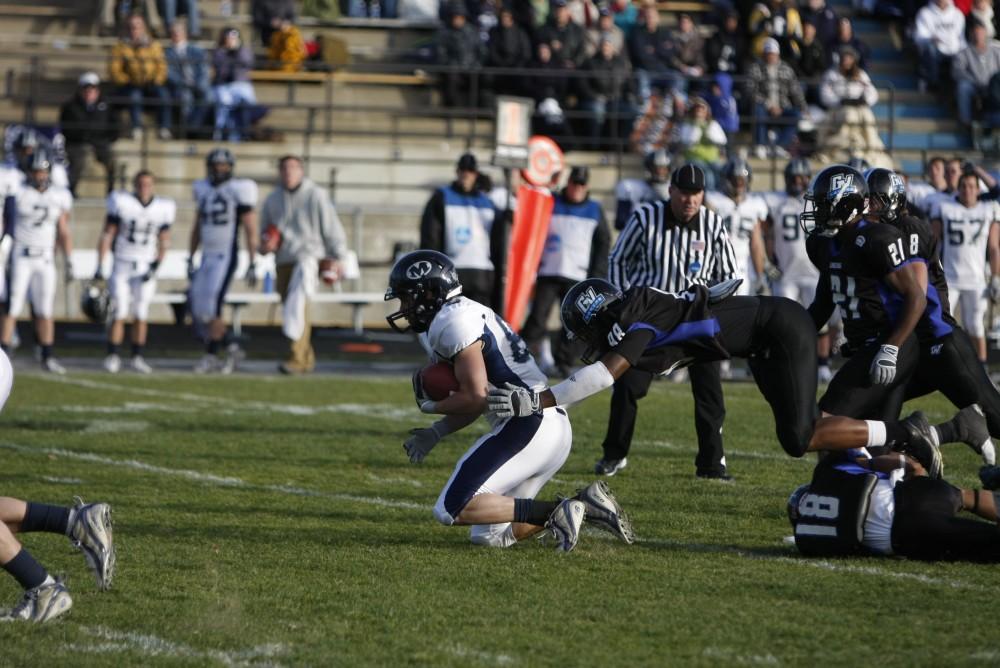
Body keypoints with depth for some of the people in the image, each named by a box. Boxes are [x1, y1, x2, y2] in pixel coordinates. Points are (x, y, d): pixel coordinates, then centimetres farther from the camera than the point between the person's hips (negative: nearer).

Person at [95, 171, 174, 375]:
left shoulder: (163, 208, -2)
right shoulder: (122, 203, -9)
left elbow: (164, 242, 6)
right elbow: (107, 235, -6)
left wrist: (155, 267, -6)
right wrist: (100, 267, -9)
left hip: (146, 268, 2)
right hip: (122, 266, -2)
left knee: (141, 315, 1)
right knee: (120, 314, -7)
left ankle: (138, 358, 9)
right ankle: (112, 358, -1)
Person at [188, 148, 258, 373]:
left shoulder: (239, 192, -9)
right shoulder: (205, 191, 11)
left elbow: (251, 231, -9)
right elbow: (197, 228, 19)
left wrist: (252, 266, -13)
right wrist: (190, 260, 17)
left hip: (227, 258, -7)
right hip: (207, 259, 7)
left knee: (212, 309, -14)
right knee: (199, 310, 2)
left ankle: (211, 356, -3)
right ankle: (230, 349, 16)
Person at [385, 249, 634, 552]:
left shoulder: (453, 321, -11)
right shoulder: (463, 315, 21)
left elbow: (476, 398, -16)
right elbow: (479, 401, 23)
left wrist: (431, 406, 1)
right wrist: (435, 433, 13)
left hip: (528, 425, -10)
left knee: (452, 509, -12)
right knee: (488, 536, 11)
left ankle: (554, 513, -14)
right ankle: (582, 506, 5)